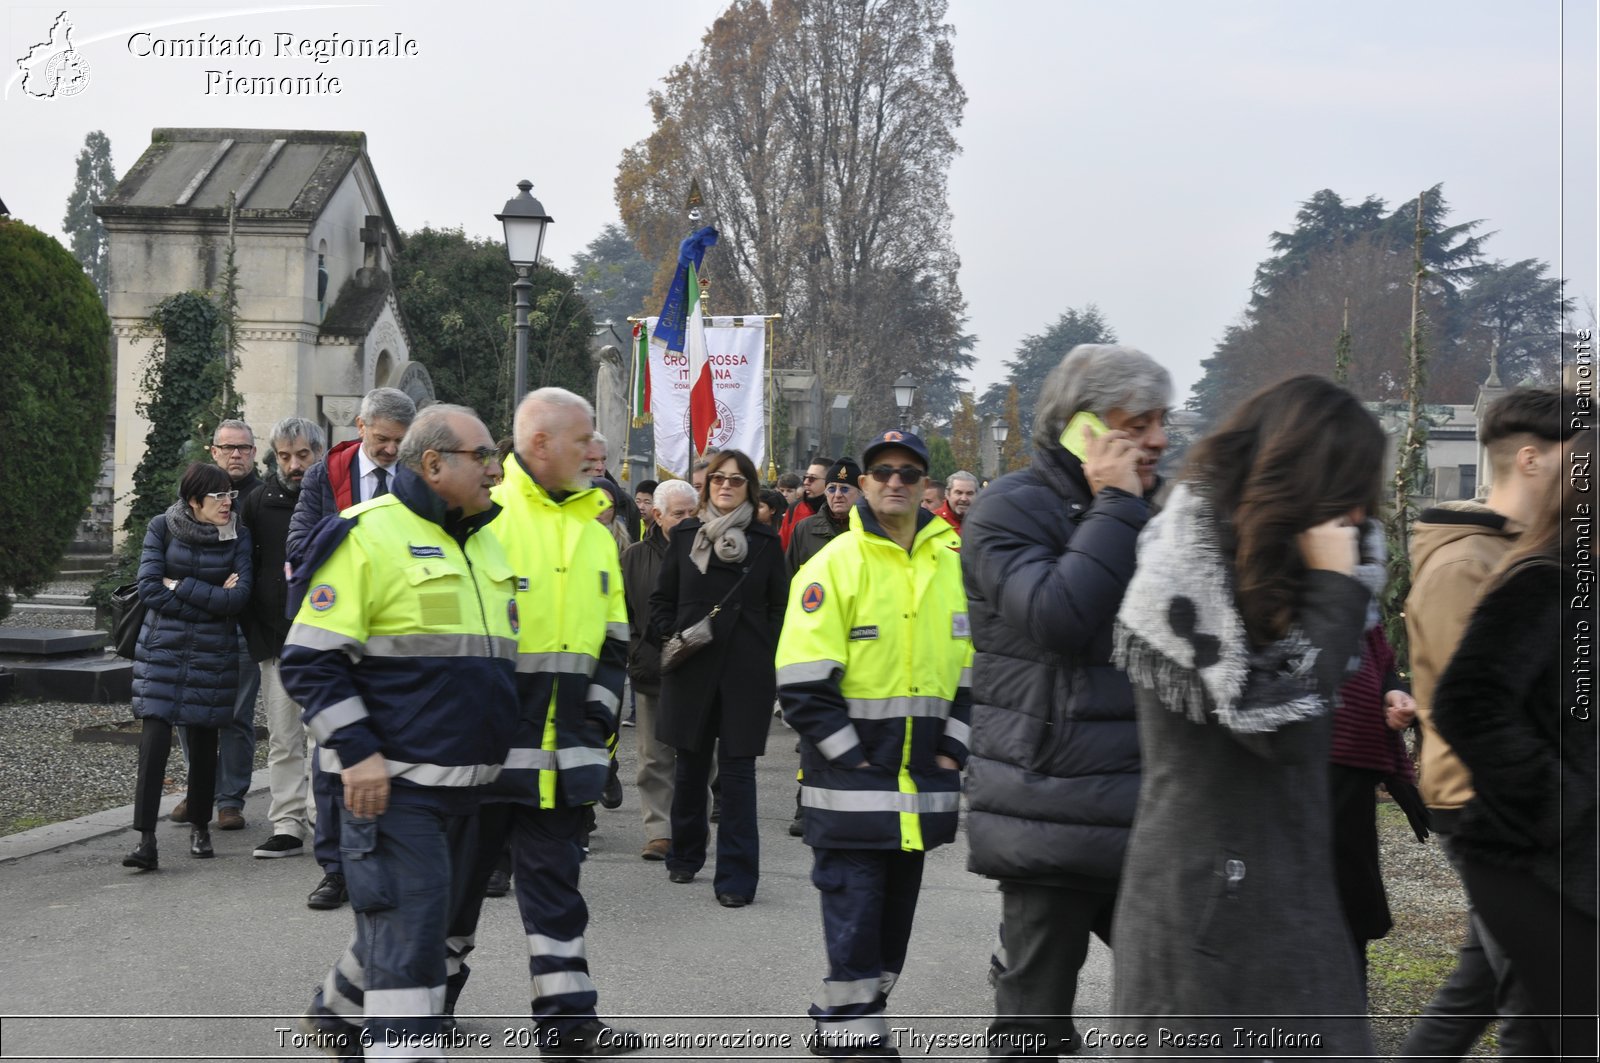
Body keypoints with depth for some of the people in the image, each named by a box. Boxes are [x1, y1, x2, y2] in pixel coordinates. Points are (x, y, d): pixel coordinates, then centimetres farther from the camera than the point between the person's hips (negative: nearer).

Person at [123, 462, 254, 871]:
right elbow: (149, 588, -10)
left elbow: (238, 598, -11)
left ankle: (200, 827, 26)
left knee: (204, 738, 7)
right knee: (154, 736, -11)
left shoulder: (238, 537, 0)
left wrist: (178, 585, -12)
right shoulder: (162, 527, -1)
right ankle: (146, 840, -13)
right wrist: (211, 600, -11)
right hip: (162, 648, -1)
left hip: (214, 652, 1)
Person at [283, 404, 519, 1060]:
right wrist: (357, 753, -19)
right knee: (408, 928, -9)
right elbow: (310, 659, -13)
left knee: (418, 921, 19)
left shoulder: (483, 542, 15)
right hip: (393, 782, -8)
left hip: (465, 782, 9)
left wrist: (498, 746, 23)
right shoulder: (368, 535, -11)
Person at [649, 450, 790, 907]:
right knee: (691, 765, 13)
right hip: (691, 669, 2)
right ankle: (685, 856, 31)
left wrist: (771, 656, -2)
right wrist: (669, 635, -4)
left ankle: (736, 877, -1)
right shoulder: (685, 536, 7)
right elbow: (661, 598, 12)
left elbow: (781, 607, 8)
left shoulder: (765, 542, 4)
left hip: (747, 673, -2)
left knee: (737, 768, -4)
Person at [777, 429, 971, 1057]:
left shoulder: (952, 563, 8)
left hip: (922, 781, 6)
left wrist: (953, 749, 5)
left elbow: (973, 667, 14)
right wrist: (852, 758, -13)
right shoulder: (834, 565, -8)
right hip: (851, 781, -6)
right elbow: (803, 682, -12)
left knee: (896, 908, 13)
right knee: (854, 907, -4)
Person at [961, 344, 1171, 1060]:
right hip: (1055, 809, -7)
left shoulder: (1150, 512, 15)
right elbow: (1056, 617, -25)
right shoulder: (1010, 509, -7)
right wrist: (1114, 506, -18)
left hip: (1144, 812, 7)